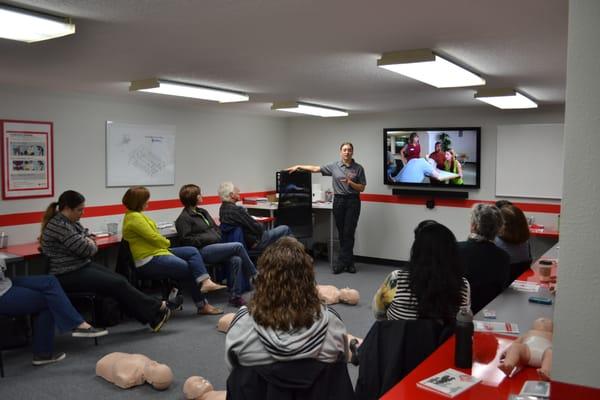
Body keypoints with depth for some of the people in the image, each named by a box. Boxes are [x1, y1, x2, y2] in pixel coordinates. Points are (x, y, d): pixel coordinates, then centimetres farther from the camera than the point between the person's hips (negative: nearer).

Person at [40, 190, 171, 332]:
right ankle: (156, 310, -5)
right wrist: (90, 244, 1)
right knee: (118, 284, -13)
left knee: (120, 280, -5)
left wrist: (88, 242, -4)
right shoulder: (58, 226, -21)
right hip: (68, 275, -9)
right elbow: (86, 250, -22)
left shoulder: (71, 222, 10)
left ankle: (153, 315, -7)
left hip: (83, 266, 9)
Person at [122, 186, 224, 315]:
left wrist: (164, 243, -3)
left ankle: (205, 282, -15)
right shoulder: (134, 218, -18)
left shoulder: (136, 214, 14)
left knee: (192, 251, -2)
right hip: (149, 261, -10)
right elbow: (154, 237, -18)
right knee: (188, 269, -9)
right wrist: (167, 242, 1)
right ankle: (202, 305, -1)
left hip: (157, 251, 10)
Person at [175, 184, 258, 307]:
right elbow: (186, 240, -9)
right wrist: (207, 238, -13)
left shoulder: (203, 212, 24)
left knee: (236, 260, -24)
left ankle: (235, 296, -23)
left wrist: (218, 236, 7)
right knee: (238, 246, -22)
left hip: (217, 246, 7)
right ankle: (254, 276, -6)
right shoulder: (183, 218, 1)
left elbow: (216, 228, 29)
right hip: (203, 251, -7)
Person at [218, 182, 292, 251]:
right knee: (285, 229, 4)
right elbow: (257, 228, -24)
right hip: (254, 242, -10)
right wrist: (262, 226, -2)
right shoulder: (237, 210, -31)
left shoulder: (222, 209, -1)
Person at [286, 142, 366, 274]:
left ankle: (341, 262, 1)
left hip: (353, 201, -2)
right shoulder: (334, 166, 4)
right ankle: (349, 262, 14)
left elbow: (362, 188, 0)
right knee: (341, 233, 5)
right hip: (338, 201, 2)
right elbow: (315, 168, 5)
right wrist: (298, 166, -1)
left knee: (348, 232, -5)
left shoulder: (358, 168, -1)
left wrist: (350, 182, -17)